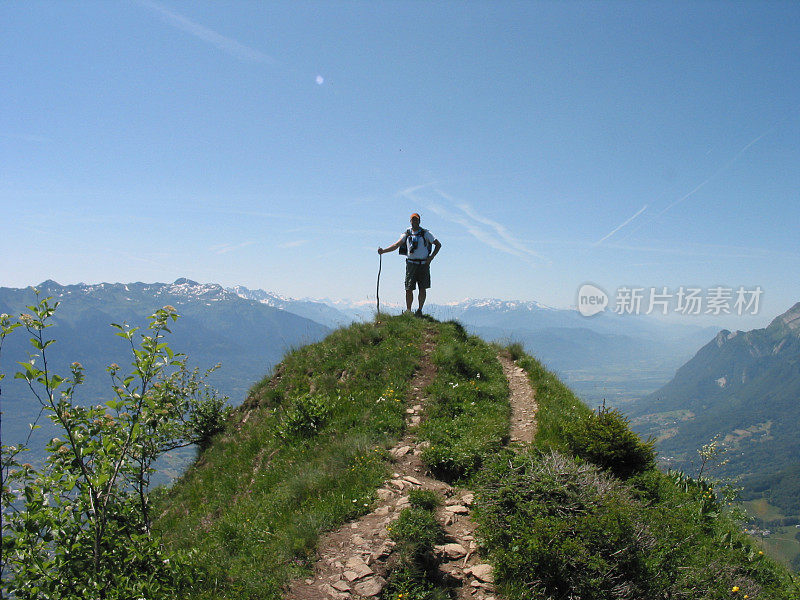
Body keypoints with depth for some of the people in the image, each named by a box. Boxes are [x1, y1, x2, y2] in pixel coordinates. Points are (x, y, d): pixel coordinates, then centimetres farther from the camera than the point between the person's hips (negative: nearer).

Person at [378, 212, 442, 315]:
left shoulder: (426, 233, 4)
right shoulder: (406, 233, 8)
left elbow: (438, 244, 9)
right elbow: (396, 245, -1)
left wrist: (431, 257, -1)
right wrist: (383, 251, -15)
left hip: (423, 264, -1)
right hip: (411, 263, 1)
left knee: (422, 288, -1)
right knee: (409, 288, -3)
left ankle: (420, 309, 9)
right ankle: (408, 310, 7)